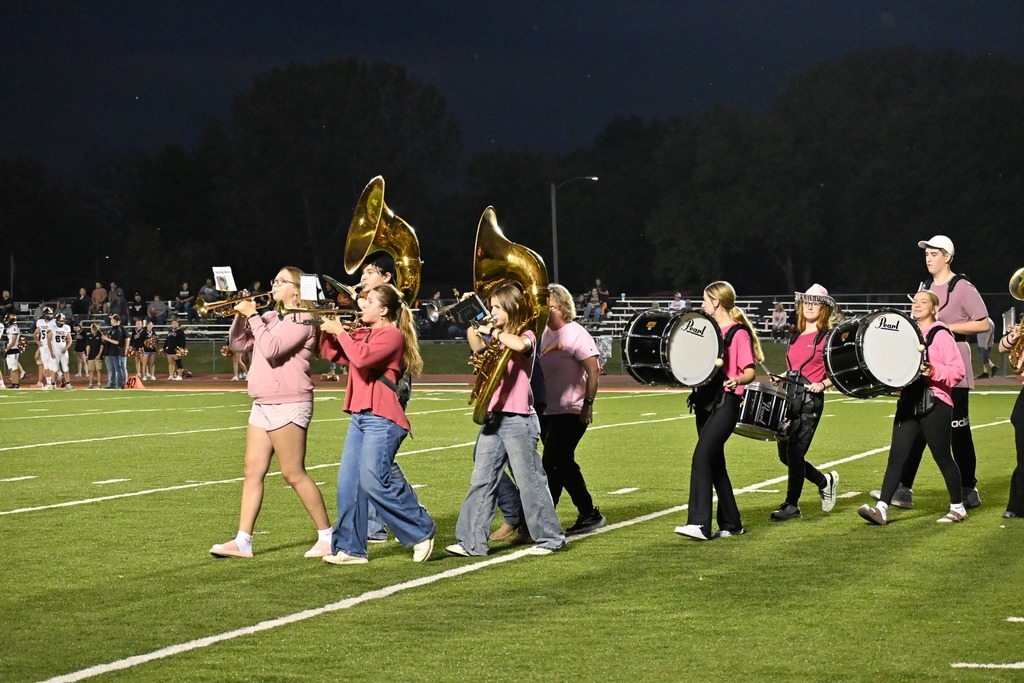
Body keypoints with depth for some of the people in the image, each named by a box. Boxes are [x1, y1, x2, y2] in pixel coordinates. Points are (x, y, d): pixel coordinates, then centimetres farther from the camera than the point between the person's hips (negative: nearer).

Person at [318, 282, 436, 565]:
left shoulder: (392, 335, -8)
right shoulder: (361, 333, 18)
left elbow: (362, 357, -23)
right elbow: (331, 354, 21)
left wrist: (341, 332, -11)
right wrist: (329, 329, 6)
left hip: (383, 418, -9)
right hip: (360, 416, 9)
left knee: (373, 480, -16)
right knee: (348, 482, 2)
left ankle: (422, 531, -2)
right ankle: (350, 548, 7)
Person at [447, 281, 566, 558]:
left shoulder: (526, 336, -7)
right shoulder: (496, 339, 17)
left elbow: (519, 345, -30)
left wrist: (493, 331, -20)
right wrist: (472, 325, -1)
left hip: (518, 420, -7)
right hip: (494, 418, 7)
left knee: (529, 481, -1)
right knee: (481, 482, 3)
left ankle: (550, 538, 10)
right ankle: (472, 542, 3)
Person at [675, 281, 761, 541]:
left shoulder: (738, 333, -8)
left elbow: (750, 372, -13)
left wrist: (737, 379, -33)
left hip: (726, 402, -9)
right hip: (705, 400, 9)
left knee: (702, 457, -19)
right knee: (715, 462, 10)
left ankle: (699, 524, -23)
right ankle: (730, 524, 19)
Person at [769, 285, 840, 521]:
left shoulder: (827, 337, -3)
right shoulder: (795, 337, 17)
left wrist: (823, 384, -20)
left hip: (810, 400, -7)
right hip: (789, 397, 7)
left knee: (795, 451, -9)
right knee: (784, 453, 7)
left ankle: (792, 504, 2)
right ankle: (825, 481, 27)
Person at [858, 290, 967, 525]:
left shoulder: (941, 335, -5)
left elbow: (958, 370, -11)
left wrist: (934, 372, -26)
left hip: (935, 404, -6)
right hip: (909, 403, 6)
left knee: (942, 457, 3)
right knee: (897, 455, -4)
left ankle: (958, 507, 17)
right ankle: (882, 508, -10)